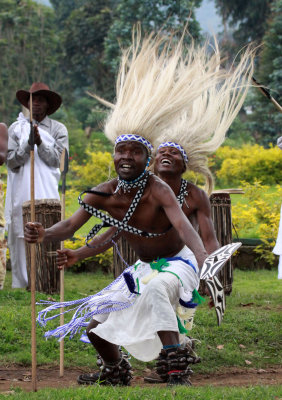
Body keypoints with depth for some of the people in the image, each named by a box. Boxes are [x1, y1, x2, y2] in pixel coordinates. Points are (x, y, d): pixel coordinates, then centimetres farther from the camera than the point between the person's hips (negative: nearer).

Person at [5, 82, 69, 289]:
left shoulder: (58, 130, 9)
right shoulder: (17, 128, 10)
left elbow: (57, 160, -1)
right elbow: (11, 161, 2)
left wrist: (40, 142, -14)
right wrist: (28, 144, -13)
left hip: (47, 194, 0)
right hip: (22, 194, 1)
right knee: (20, 238, -2)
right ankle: (21, 284, 4)